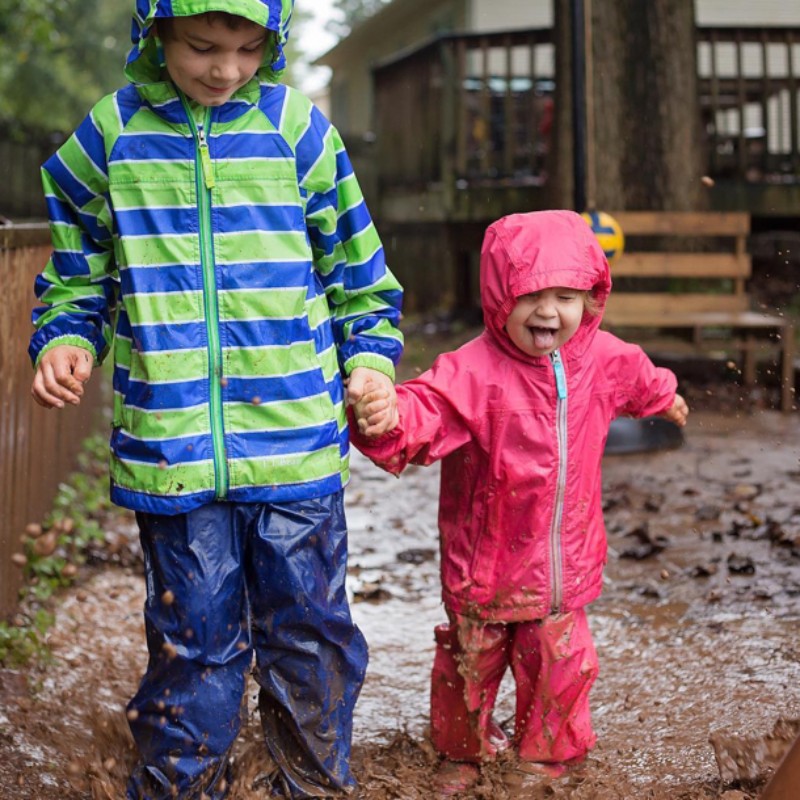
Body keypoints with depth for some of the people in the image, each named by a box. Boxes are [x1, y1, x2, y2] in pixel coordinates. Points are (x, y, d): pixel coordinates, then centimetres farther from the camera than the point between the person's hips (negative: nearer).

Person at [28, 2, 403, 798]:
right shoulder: (109, 136, 2)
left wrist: (369, 358, -1)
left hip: (295, 443, 1)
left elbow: (356, 273, 11)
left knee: (309, 630, 10)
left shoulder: (298, 129, 1)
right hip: (172, 450, 0)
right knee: (193, 640, 8)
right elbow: (78, 275, 13)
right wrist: (64, 341, -4)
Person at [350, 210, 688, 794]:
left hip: (563, 564, 4)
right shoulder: (473, 370, -23)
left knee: (560, 664, 12)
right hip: (484, 563, -3)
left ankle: (540, 758, 36)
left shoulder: (602, 358, -4)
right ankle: (463, 755, 39)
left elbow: (637, 379, 20)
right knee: (471, 663, 14)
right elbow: (430, 409, -39)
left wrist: (664, 398, 42)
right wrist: (391, 419, -62)